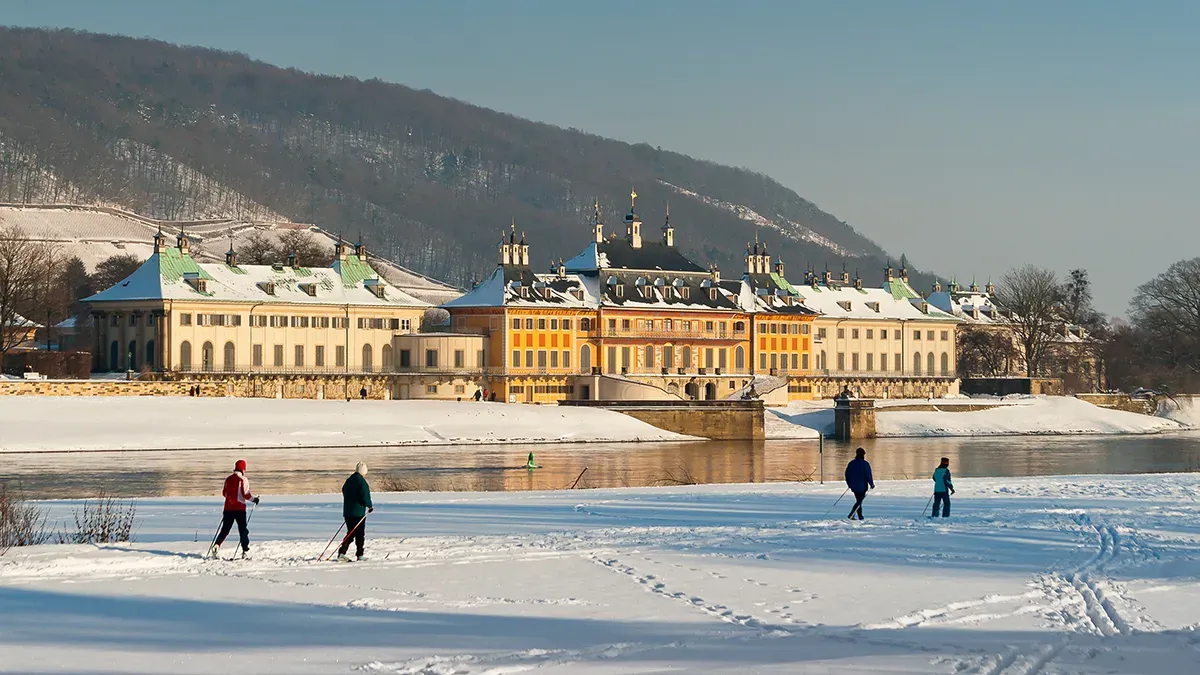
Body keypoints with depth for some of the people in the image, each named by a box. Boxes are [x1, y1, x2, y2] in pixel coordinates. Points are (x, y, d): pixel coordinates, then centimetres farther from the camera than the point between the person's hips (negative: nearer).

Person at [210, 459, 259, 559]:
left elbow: (224, 493, 15)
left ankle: (216, 546, -8)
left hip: (228, 508, 4)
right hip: (240, 508, -4)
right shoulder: (243, 479, -8)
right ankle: (245, 551, 2)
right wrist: (253, 499, 3)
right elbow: (246, 494, -14)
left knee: (225, 530, 9)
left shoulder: (228, 479, 8)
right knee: (243, 530, 5)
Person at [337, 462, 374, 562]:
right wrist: (370, 506, -1)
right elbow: (365, 497, -19)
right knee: (360, 534, 3)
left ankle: (341, 553, 1)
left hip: (347, 511, 7)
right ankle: (359, 555, 5)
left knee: (350, 534, 12)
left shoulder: (349, 481, 10)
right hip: (358, 512, -7)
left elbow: (344, 492, 19)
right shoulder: (361, 481, -14)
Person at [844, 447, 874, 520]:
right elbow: (868, 475, -12)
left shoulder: (851, 463, 6)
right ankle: (851, 515, -18)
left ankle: (860, 516, 18)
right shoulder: (865, 464, -11)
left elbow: (847, 474, 11)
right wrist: (872, 484, -1)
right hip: (862, 486, -6)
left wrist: (849, 484, 21)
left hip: (854, 486, 6)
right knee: (859, 501, -4)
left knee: (858, 501, 17)